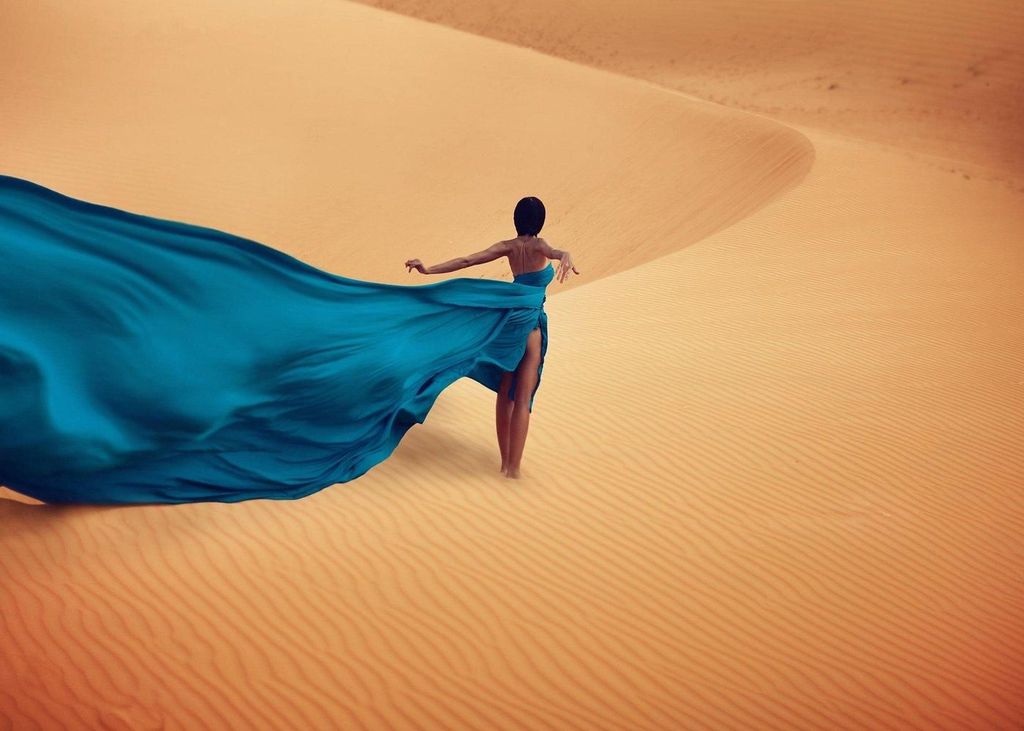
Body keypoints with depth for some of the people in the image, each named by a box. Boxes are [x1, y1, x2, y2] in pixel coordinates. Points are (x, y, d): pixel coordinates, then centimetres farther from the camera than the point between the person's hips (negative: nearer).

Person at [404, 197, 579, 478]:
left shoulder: (508, 246, 5)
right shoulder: (537, 245, -9)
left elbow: (465, 261, -1)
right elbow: (551, 251, -35)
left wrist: (428, 269, -1)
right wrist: (565, 256, -56)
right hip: (532, 323, -6)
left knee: (505, 393, 12)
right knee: (522, 399, -3)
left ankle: (505, 460, 18)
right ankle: (513, 467, -2)